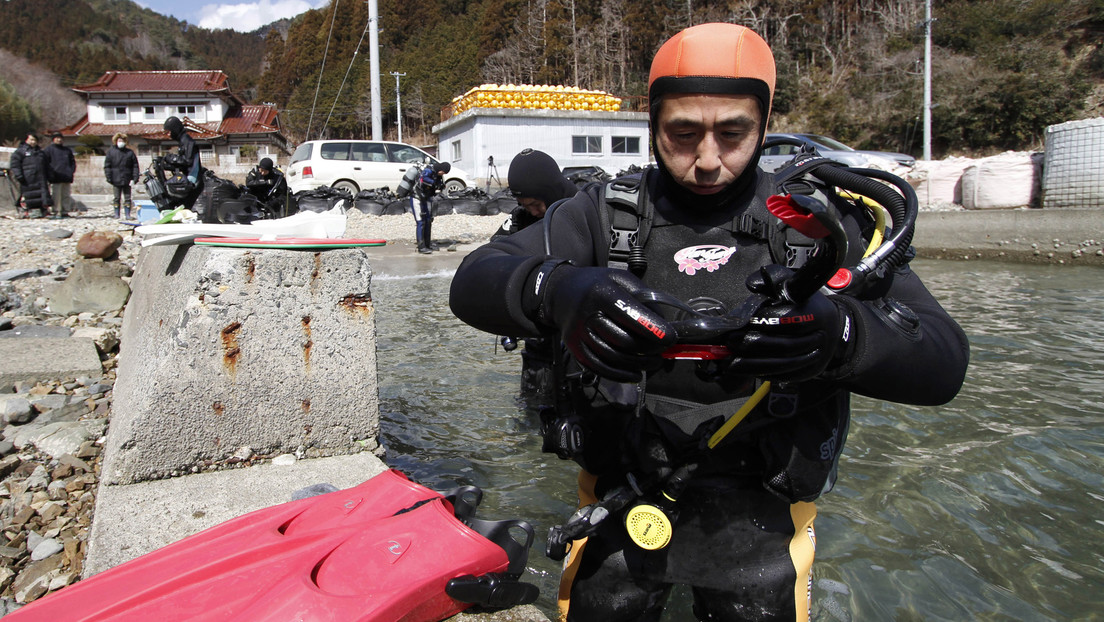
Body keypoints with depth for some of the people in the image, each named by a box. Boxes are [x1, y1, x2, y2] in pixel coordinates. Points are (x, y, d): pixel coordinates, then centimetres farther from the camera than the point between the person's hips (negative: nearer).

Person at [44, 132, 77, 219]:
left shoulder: (67, 150, 19)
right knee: (56, 195, -7)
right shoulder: (49, 149, 5)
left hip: (67, 177, 5)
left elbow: (72, 161, 23)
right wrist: (51, 173, -10)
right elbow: (46, 162, 0)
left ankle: (65, 211, 12)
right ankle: (57, 212, -5)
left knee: (66, 195, 6)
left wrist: (72, 171, 7)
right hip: (55, 178, -5)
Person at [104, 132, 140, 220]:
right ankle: (116, 214, 11)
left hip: (127, 180, 1)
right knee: (116, 198, 5)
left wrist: (135, 178, -2)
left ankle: (127, 214, 7)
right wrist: (109, 178, -5)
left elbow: (135, 166, 7)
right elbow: (107, 166, 4)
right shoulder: (111, 152, 5)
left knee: (127, 198, 3)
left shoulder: (130, 152, 7)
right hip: (116, 180, 0)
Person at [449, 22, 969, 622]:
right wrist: (557, 292, -37)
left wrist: (837, 332, -36)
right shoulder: (607, 212, -5)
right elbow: (473, 283, -14)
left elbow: (943, 361, -14)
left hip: (759, 521, 0)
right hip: (622, 502, 1)